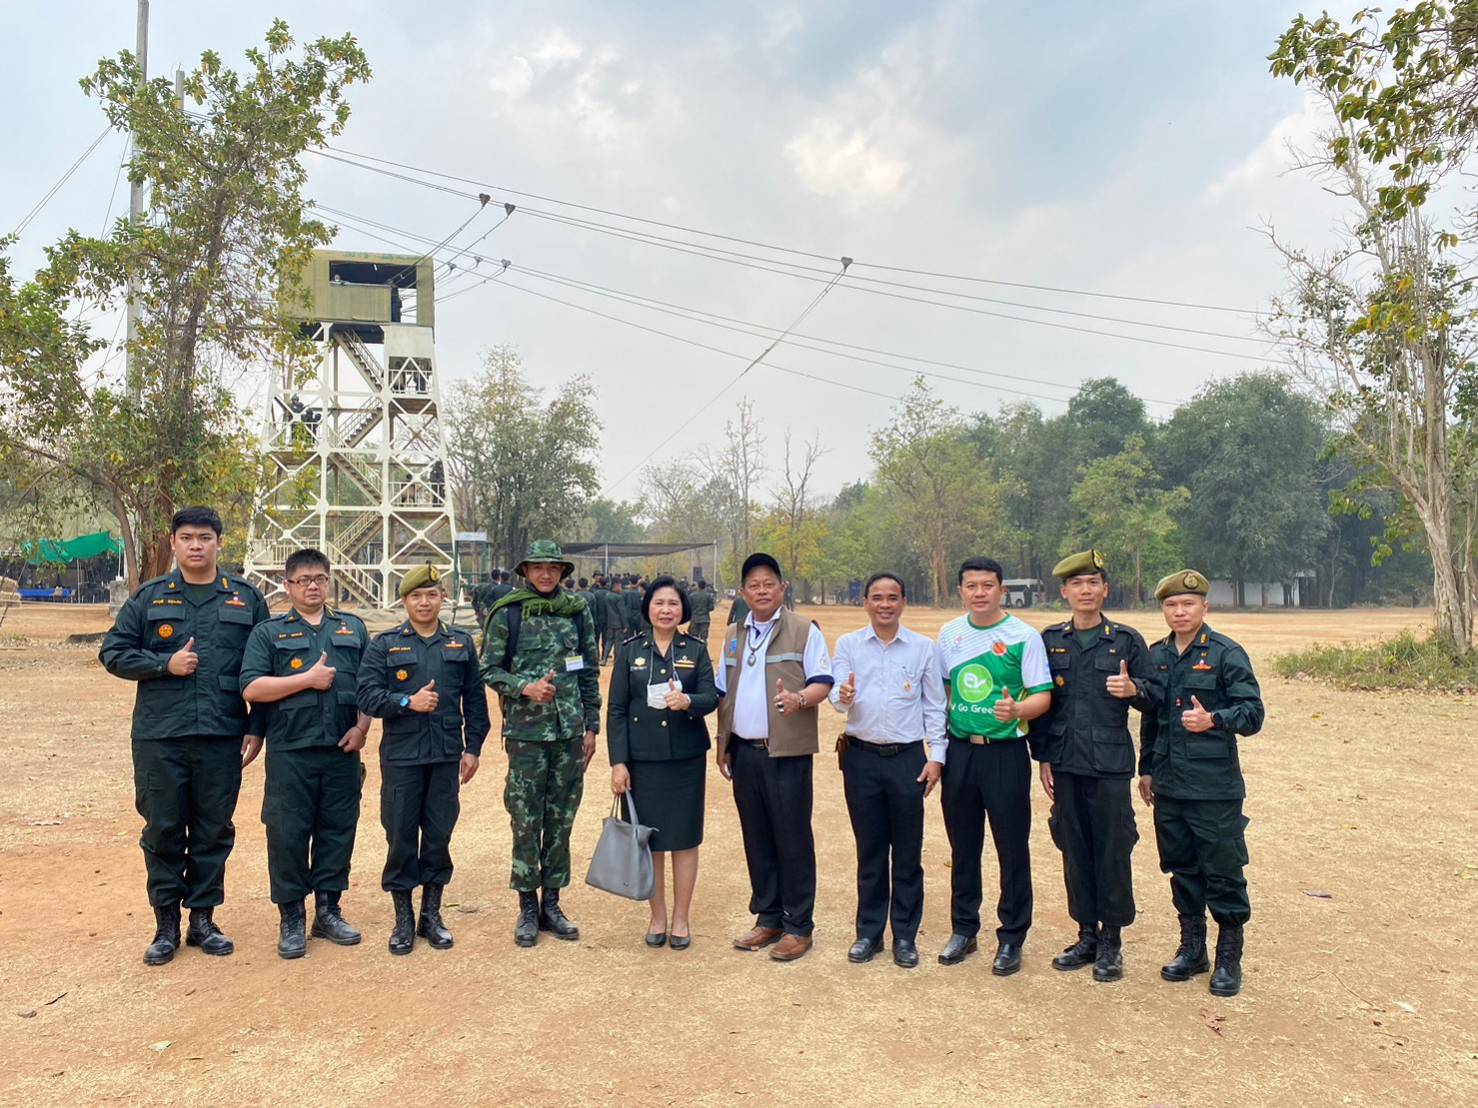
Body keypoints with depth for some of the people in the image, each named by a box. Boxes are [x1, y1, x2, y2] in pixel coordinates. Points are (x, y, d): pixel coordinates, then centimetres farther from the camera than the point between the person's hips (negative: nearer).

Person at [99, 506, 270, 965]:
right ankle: (166, 924, 21)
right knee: (162, 831, 7)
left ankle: (203, 919, 23)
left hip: (222, 737, 0)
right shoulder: (148, 597, 5)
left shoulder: (246, 599, 5)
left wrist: (257, 728, 2)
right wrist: (165, 663, -10)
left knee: (214, 831, 9)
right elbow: (112, 652, 6)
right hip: (159, 737, 0)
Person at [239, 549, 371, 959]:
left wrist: (362, 727, -1)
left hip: (343, 751, 2)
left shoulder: (353, 628, 13)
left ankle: (327, 911, 22)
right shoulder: (268, 632, 5)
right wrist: (309, 679, -11)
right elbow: (251, 688, -6)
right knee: (288, 834, 2)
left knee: (338, 831, 8)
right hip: (290, 752, -2)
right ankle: (291, 918, 16)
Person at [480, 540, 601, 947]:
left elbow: (590, 675, 10)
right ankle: (527, 908, 17)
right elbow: (489, 669, -1)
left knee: (561, 821, 10)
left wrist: (591, 726, 7)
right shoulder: (507, 614, -2)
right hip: (526, 732, -3)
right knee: (526, 822, 2)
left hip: (570, 731, 3)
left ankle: (551, 903, 22)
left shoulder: (578, 613, 6)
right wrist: (525, 687, -17)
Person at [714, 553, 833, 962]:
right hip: (744, 753, 5)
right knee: (757, 838, 12)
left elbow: (822, 683, -7)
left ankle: (798, 926, 11)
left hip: (787, 752, -5)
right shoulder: (734, 636, 14)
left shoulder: (804, 632, -3)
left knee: (793, 840, 0)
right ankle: (768, 918, 25)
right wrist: (722, 743, 14)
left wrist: (799, 699, -28)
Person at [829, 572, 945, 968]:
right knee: (869, 850, 11)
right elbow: (837, 695, -5)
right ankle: (869, 932, 23)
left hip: (908, 757, 0)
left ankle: (905, 936, 19)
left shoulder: (922, 648, 2)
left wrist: (936, 756, -1)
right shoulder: (848, 645, 3)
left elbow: (934, 705, 5)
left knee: (908, 853, 6)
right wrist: (844, 697, -29)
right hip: (861, 757, 1)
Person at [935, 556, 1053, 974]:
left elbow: (1043, 696, -9)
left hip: (1005, 752, -4)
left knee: (1012, 848, 3)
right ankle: (963, 929, 28)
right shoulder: (949, 633, 7)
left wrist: (1017, 710, -30)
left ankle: (1011, 939, 18)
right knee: (962, 845, 14)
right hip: (959, 750, 4)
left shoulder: (1024, 637, -8)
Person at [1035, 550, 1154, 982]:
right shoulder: (1050, 641, 7)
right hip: (1066, 765, 2)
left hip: (1111, 765, -2)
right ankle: (1087, 935, 23)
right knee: (1075, 851, 10)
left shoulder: (1127, 640, 2)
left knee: (1112, 852, 2)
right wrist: (1043, 759, 4)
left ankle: (1111, 943, 14)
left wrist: (1133, 689, -19)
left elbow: (1151, 700, 4)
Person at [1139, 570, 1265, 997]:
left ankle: (1229, 958, 17)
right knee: (1181, 867, 14)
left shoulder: (1226, 653, -7)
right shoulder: (1157, 655, 10)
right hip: (1169, 785, 5)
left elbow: (1253, 712, -12)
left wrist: (1213, 720, -30)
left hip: (1215, 786, -5)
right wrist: (1145, 768, 18)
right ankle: (1192, 948, 29)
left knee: (1223, 872, 2)